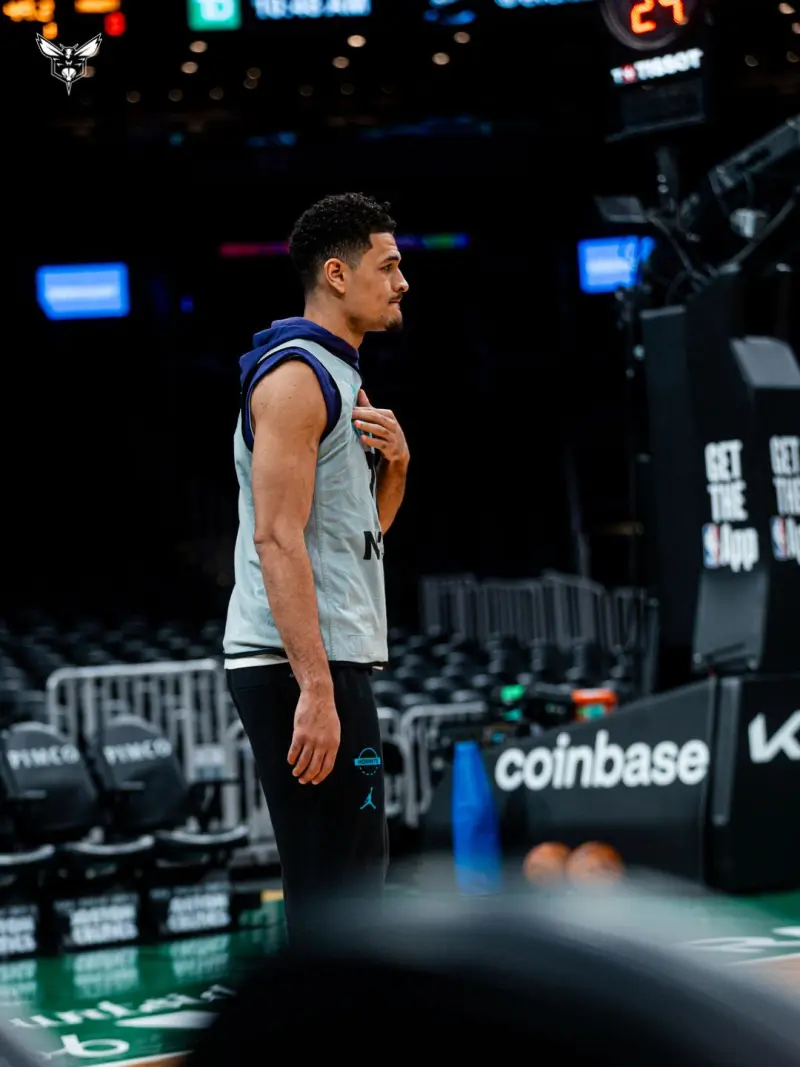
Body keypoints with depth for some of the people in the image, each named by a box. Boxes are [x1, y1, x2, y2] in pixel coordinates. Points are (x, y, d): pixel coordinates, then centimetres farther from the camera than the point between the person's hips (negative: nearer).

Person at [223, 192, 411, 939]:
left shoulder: (338, 376, 19)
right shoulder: (296, 374, -12)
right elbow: (277, 539, -20)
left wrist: (394, 462, 4)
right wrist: (316, 691, -26)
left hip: (329, 660, 10)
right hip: (302, 667, -10)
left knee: (348, 888, 14)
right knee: (337, 895, -10)